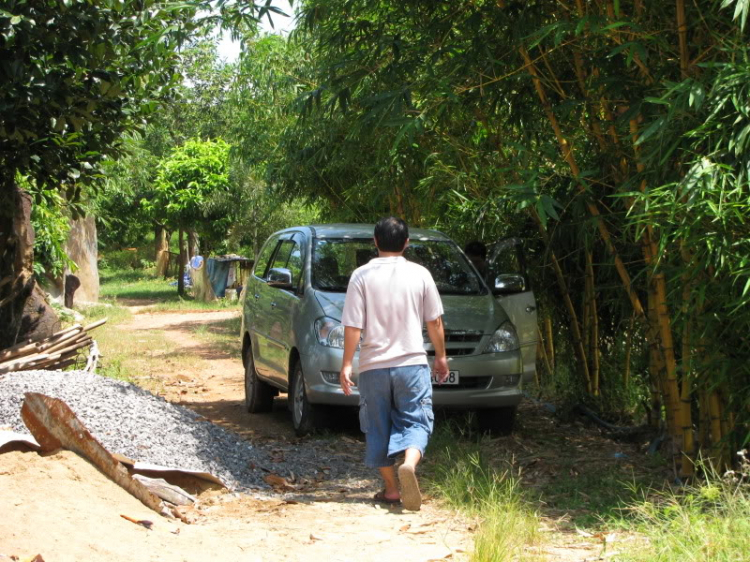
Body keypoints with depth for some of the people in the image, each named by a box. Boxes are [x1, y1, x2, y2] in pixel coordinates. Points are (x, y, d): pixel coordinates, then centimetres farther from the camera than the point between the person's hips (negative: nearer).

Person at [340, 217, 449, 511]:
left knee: (378, 429, 12)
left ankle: (391, 488, 15)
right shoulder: (420, 274, 0)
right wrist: (441, 356, 18)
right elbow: (434, 322, 5)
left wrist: (346, 364, -1)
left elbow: (353, 326, -7)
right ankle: (409, 463, -23)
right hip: (412, 364, 0)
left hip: (373, 366, 0)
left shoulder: (361, 276, -4)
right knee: (416, 422, 5)